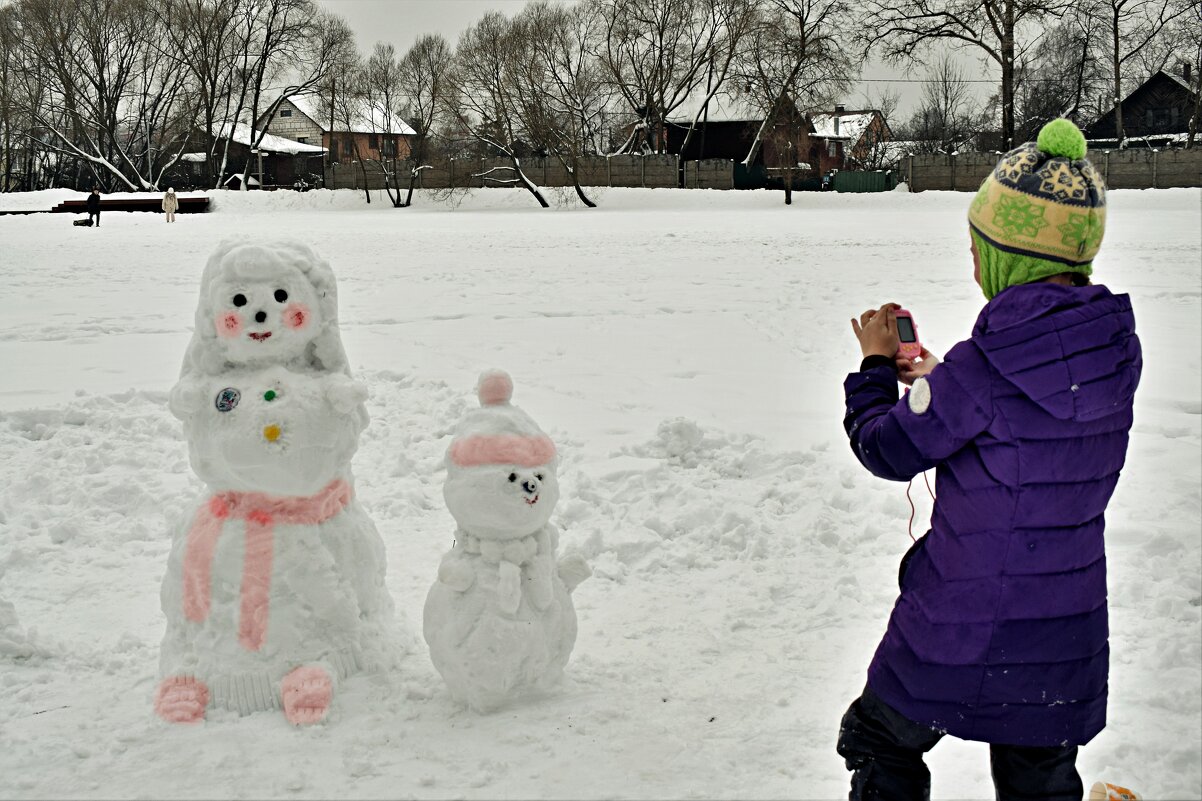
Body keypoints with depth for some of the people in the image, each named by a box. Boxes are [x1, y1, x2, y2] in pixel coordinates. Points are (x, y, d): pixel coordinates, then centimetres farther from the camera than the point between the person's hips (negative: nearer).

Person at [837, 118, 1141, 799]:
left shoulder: (985, 365, -24)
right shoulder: (1116, 347, -5)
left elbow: (889, 451, -10)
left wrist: (876, 365, 6)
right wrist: (940, 381, 13)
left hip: (964, 627, -6)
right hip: (1067, 631, 6)